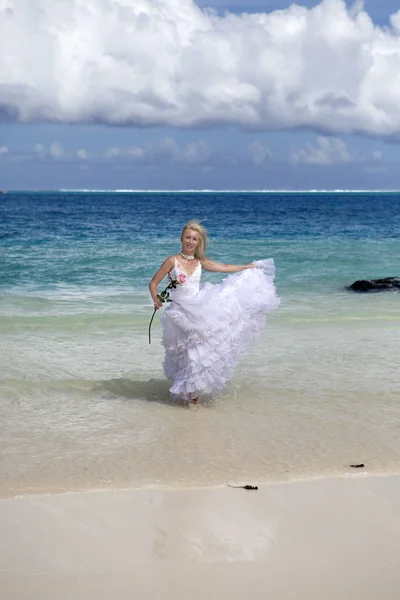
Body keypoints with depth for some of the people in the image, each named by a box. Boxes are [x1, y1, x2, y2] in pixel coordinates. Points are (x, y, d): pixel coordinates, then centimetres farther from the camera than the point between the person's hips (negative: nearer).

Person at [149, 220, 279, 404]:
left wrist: (250, 266, 22)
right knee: (192, 353, -6)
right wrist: (156, 300, -21)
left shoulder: (200, 262, 7)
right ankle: (191, 394, 8)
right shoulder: (172, 261, -7)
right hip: (181, 313, -5)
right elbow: (153, 283, -4)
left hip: (200, 309, 5)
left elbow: (224, 268, 17)